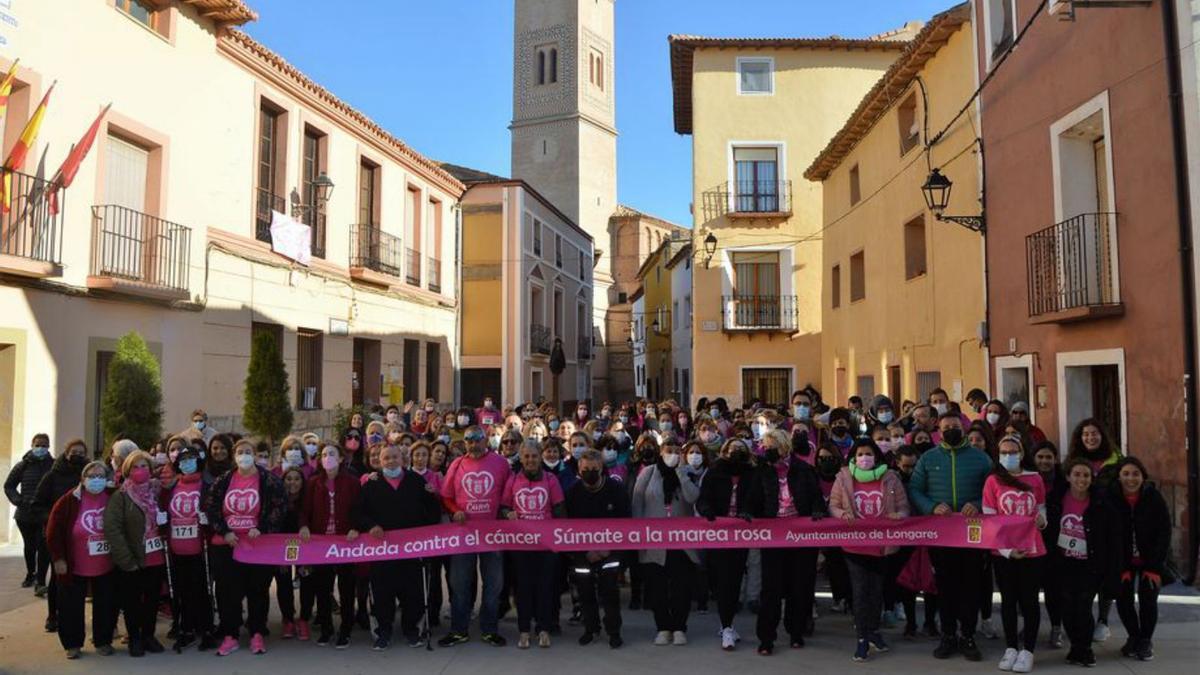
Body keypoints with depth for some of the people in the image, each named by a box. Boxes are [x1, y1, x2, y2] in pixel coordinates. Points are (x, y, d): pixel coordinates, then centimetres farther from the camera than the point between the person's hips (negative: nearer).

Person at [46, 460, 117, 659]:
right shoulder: (69, 500, -12)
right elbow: (54, 530, -9)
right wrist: (58, 558, -10)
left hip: (106, 566, 2)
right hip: (74, 566, -2)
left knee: (106, 605, 9)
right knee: (71, 606, 8)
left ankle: (103, 641, 24)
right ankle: (72, 644, 24)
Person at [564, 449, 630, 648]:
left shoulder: (616, 489, -7)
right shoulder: (573, 492, -5)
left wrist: (609, 548, -9)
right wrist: (585, 551, -9)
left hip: (609, 549, -2)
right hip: (582, 551, 2)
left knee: (609, 590, -5)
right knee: (585, 592, 7)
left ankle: (614, 631, 6)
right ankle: (591, 628, 24)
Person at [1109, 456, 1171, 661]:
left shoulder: (1154, 498, -11)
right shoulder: (1111, 499, -12)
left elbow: (1164, 533, -8)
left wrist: (1154, 567, -12)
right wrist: (1122, 568, -13)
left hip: (1150, 561, -1)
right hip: (1123, 561, 1)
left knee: (1148, 600, -7)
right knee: (1123, 600, -3)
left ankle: (1146, 641, 15)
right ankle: (1134, 637, 22)